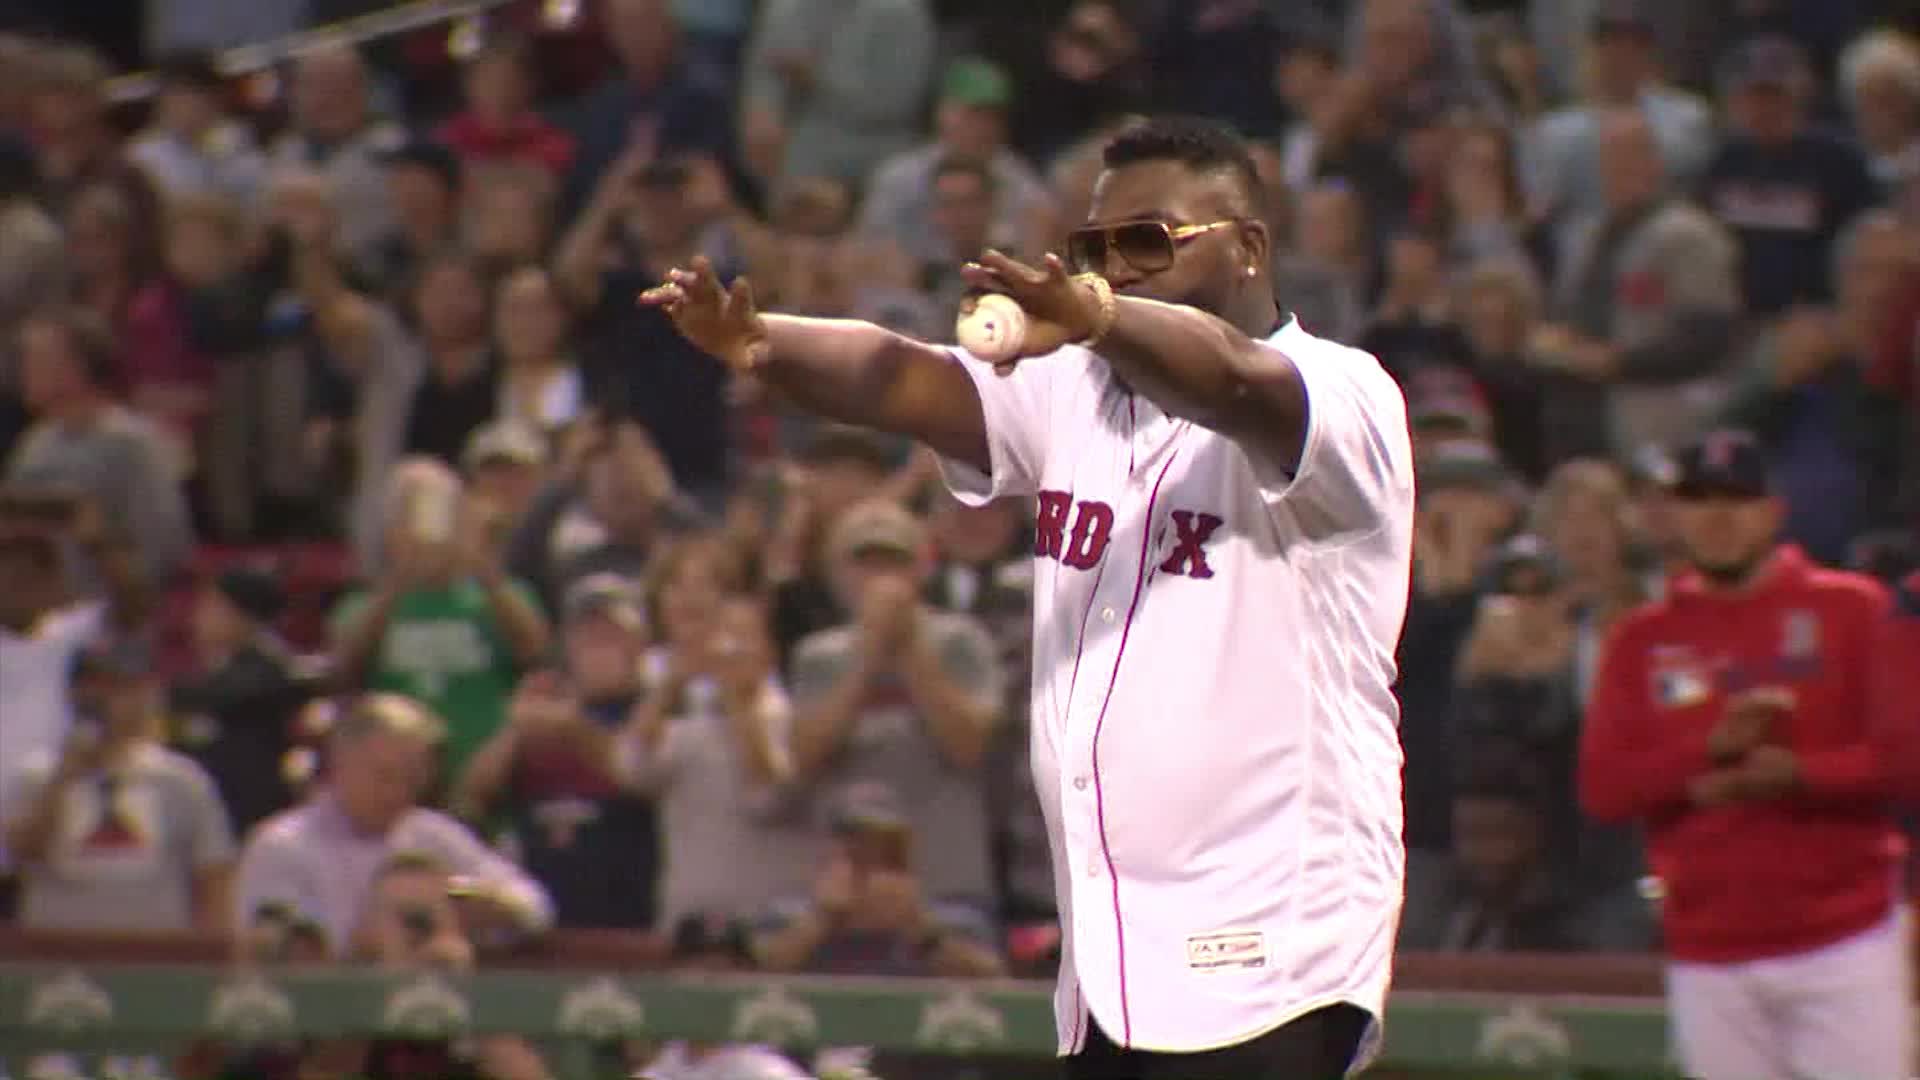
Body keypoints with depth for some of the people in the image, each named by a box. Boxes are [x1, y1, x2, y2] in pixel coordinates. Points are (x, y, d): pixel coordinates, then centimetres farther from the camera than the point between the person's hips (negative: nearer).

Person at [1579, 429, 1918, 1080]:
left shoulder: (1851, 611, 4)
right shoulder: (1642, 641, 11)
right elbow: (1602, 788, 2)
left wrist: (1797, 775, -17)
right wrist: (1711, 749, -13)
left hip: (1844, 945, -3)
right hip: (1709, 958, 3)